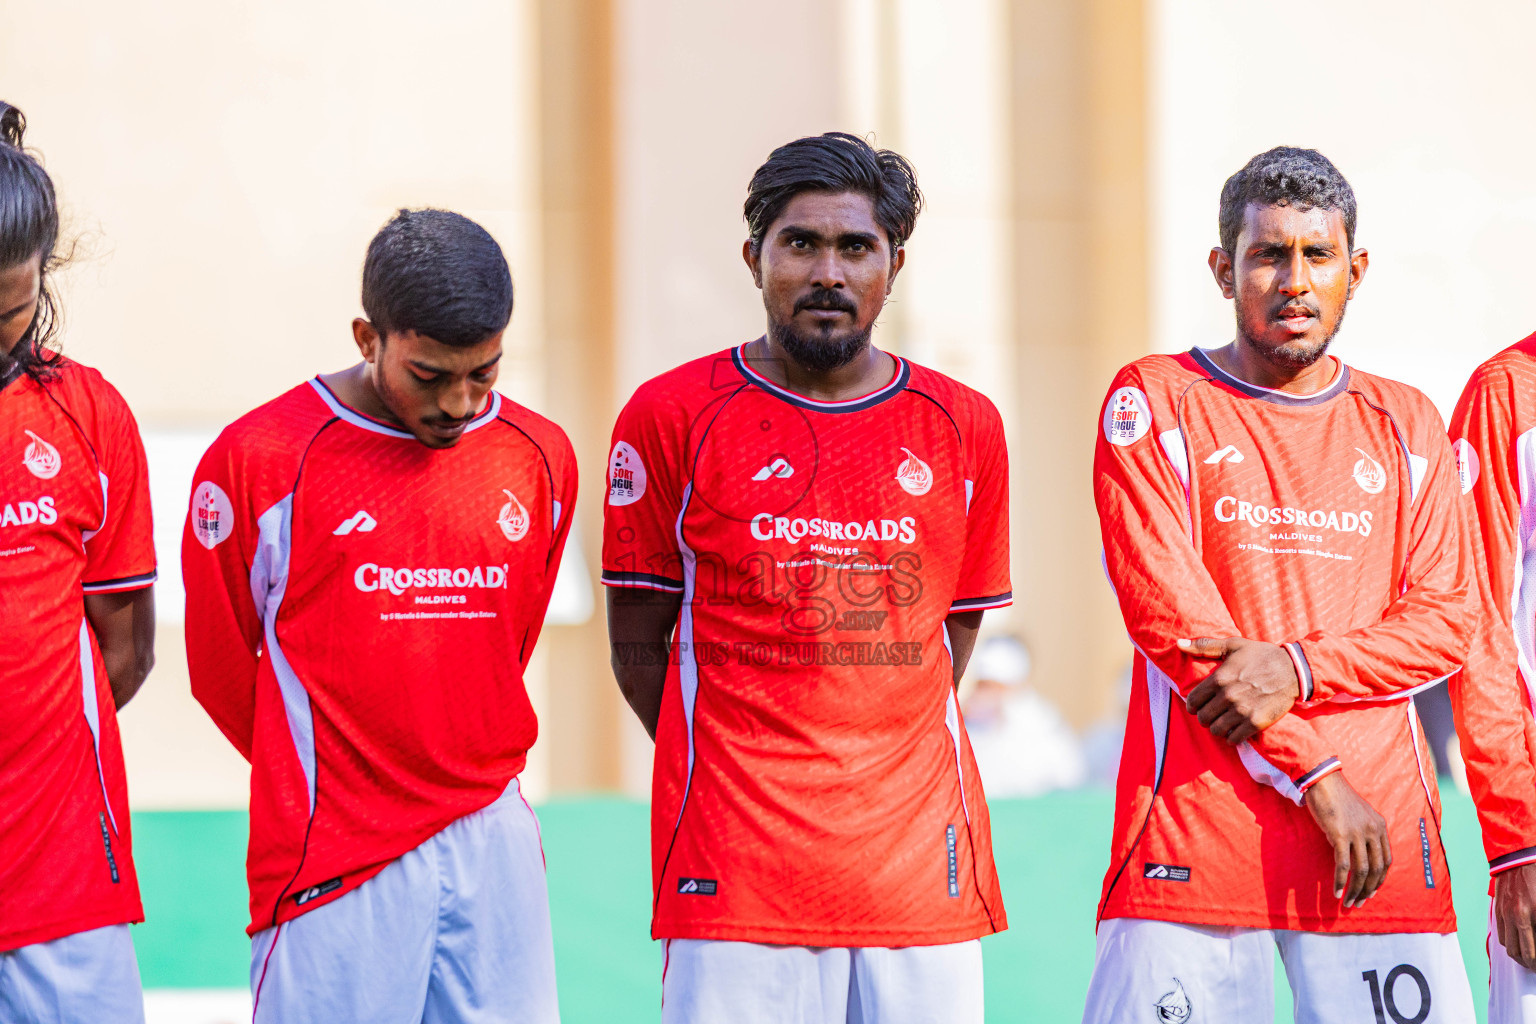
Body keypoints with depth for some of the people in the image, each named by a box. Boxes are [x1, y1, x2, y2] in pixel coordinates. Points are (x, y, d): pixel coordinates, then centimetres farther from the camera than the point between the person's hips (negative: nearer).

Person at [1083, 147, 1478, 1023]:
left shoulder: (1405, 425, 14)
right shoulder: (1156, 401, 3)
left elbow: (1444, 623, 7)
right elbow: (1166, 613, -6)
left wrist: (1297, 669, -12)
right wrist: (1316, 777, -11)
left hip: (1382, 840, 3)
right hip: (1196, 835, -3)